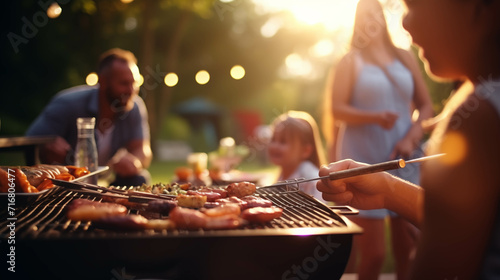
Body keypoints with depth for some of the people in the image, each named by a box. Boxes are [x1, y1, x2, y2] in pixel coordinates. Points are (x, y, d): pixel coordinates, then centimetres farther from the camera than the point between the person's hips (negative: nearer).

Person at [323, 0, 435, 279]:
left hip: (403, 160, 4)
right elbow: (337, 110, -4)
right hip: (364, 161, -3)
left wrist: (412, 137, -5)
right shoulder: (351, 61, 5)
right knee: (374, 254, -4)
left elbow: (426, 105, 13)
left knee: (409, 248, 3)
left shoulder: (406, 57, 14)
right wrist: (375, 117, -20)